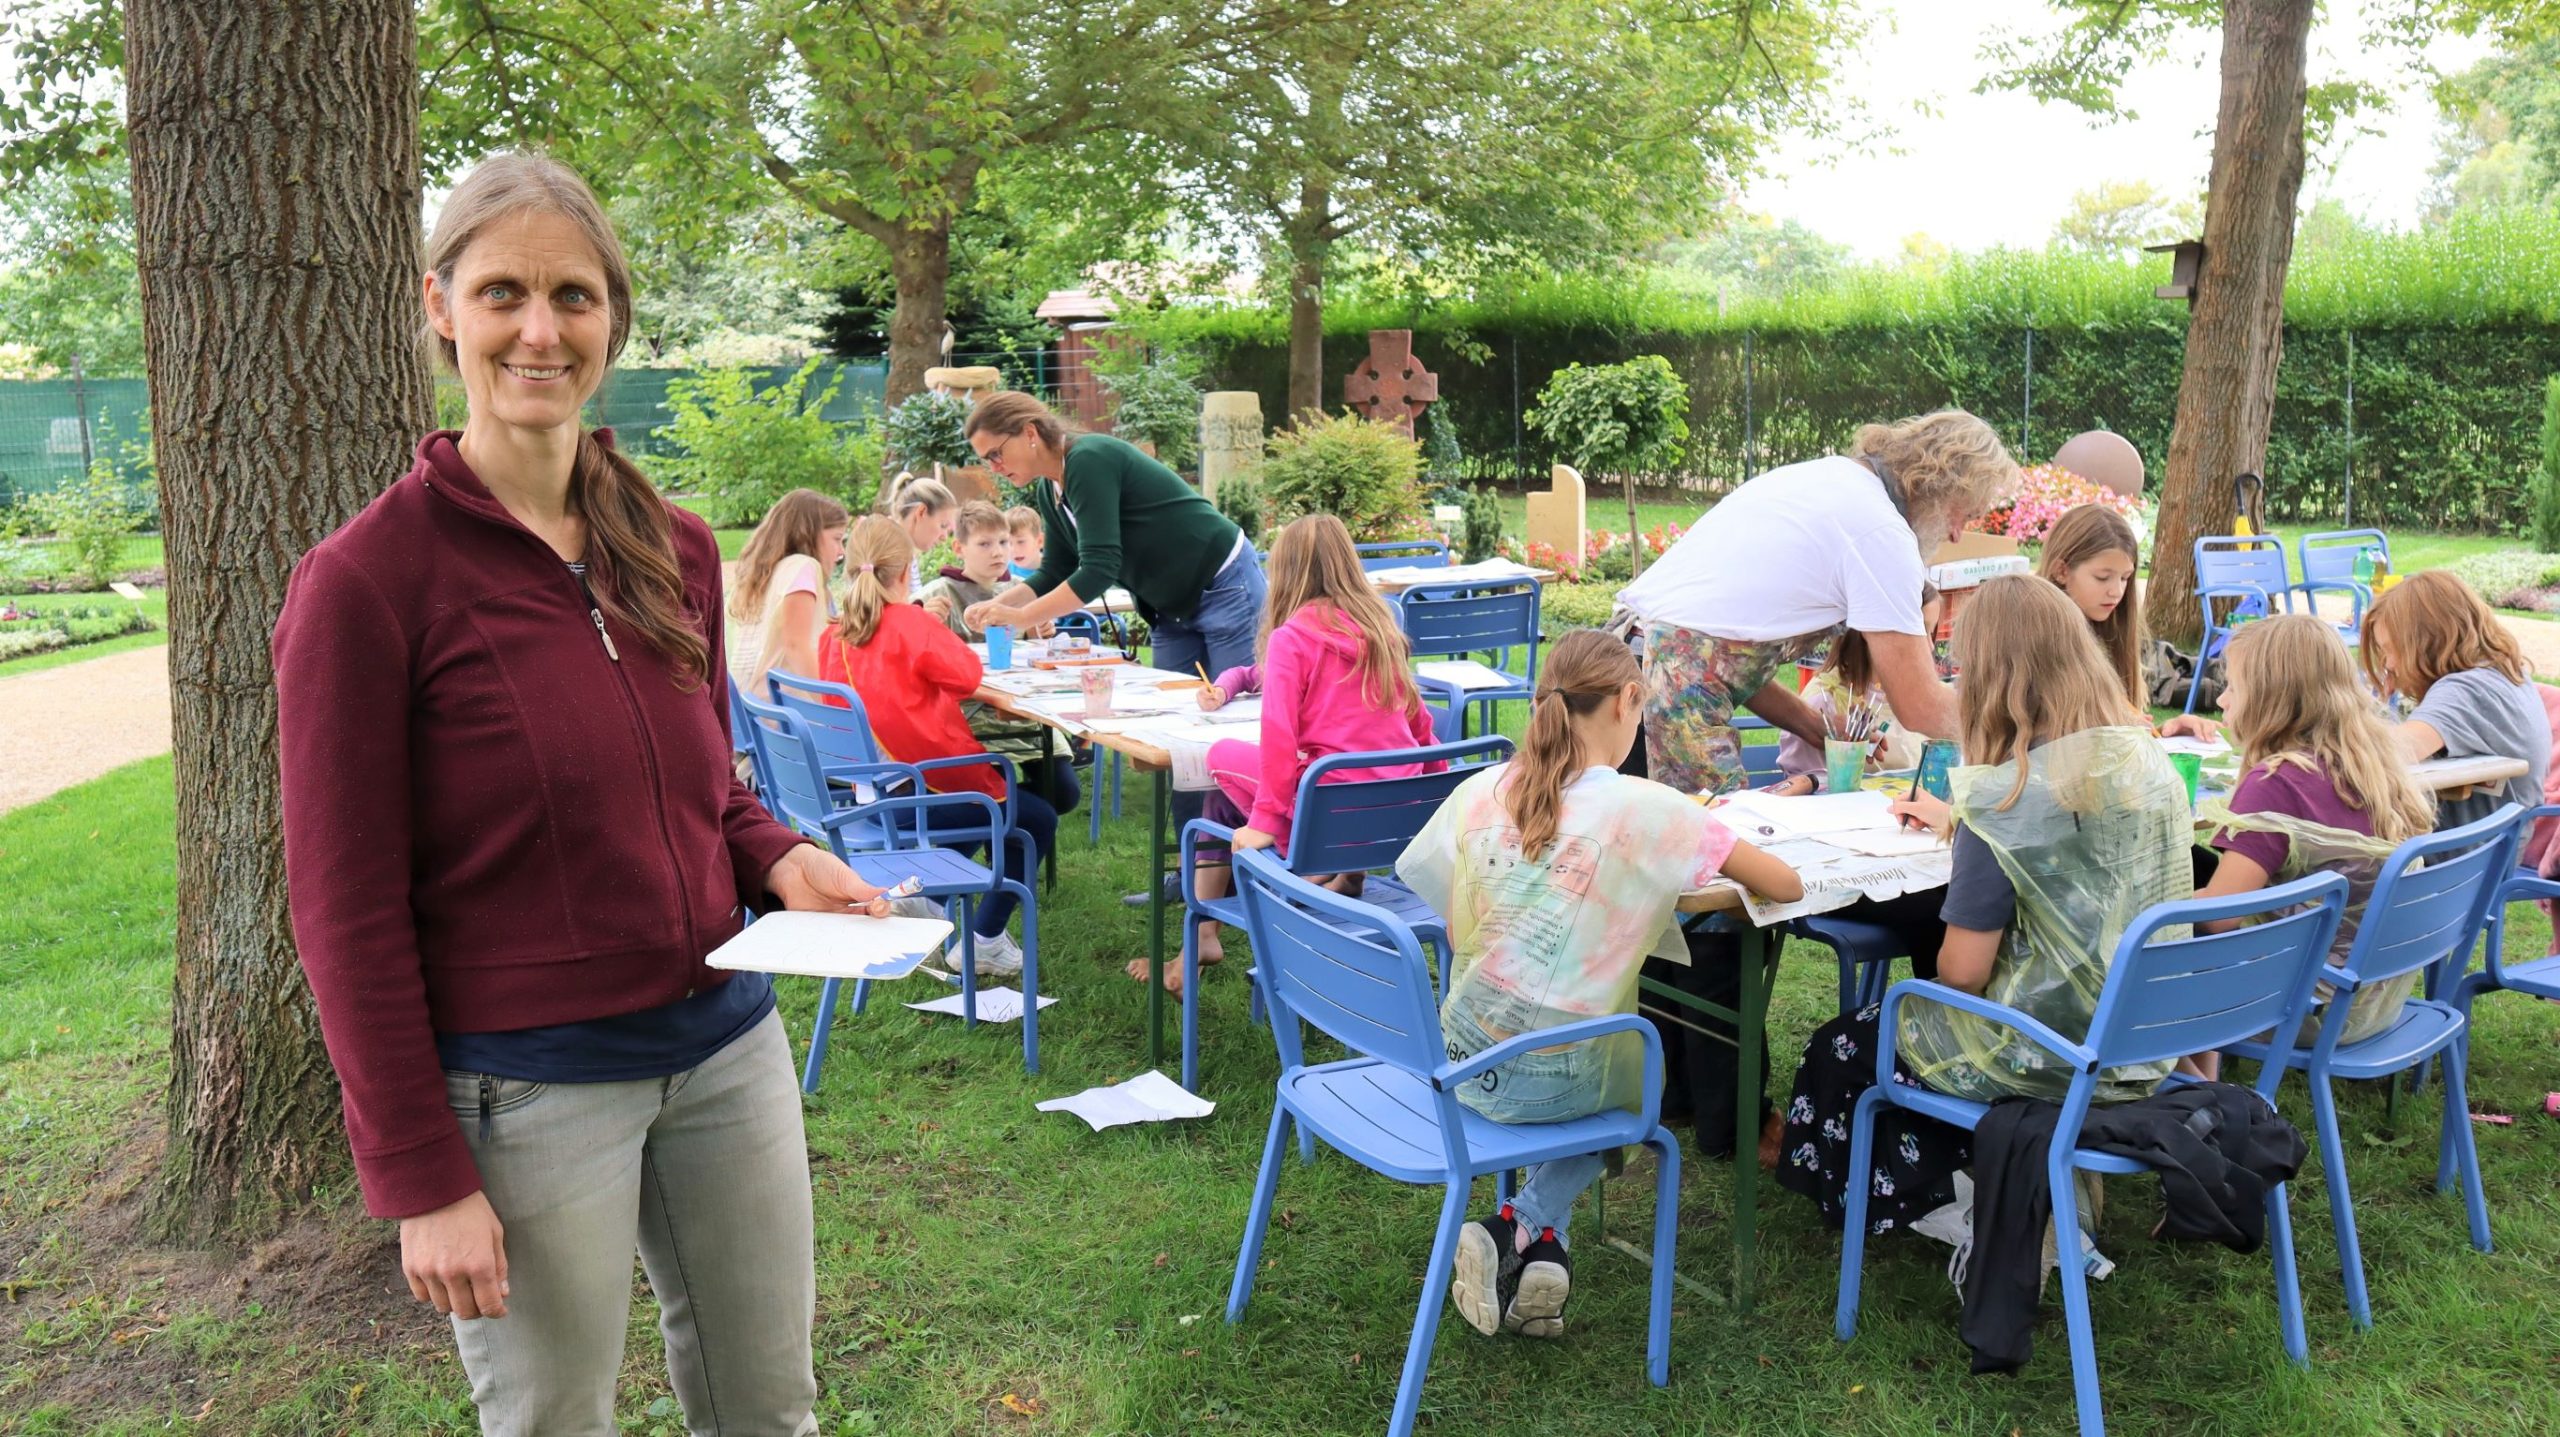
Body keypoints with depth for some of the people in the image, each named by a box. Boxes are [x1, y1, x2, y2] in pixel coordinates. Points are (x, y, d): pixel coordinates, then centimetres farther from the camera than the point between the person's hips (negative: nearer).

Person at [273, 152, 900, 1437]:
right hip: (528, 1089, -5)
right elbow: (349, 913, -10)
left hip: (725, 1041, 5)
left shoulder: (675, 550, 3)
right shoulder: (366, 578, -13)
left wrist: (779, 858, -6)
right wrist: (421, 1180, -11)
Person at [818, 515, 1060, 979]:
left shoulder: (833, 637, 4)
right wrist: (940, 634, -2)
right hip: (933, 787, -8)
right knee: (1040, 819, 14)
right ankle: (986, 940, 9)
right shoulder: (912, 623, -15)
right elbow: (968, 675, -19)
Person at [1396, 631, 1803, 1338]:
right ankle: (1521, 1227, 9)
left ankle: (1528, 1238, 15)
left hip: (1457, 1058, 4)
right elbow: (1787, 887, -5)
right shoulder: (1648, 810, -12)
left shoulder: (1482, 792, 1)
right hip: (1554, 1080, -4)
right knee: (1627, 1088, 30)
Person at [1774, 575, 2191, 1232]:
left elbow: (1962, 971, -19)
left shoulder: (2005, 795, -25)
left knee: (1842, 1046, 16)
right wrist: (1962, 822, 25)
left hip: (2046, 1060, -7)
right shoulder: (2152, 763, -3)